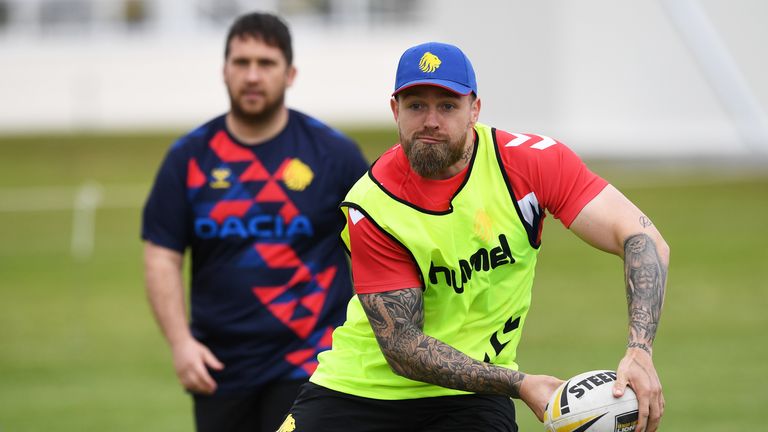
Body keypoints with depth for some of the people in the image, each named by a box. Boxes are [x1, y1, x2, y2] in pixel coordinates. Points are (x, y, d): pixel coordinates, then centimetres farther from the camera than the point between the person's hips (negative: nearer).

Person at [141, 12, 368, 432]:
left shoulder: (333, 152, -1)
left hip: (306, 362, -3)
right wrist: (180, 342, -11)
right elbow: (161, 257, 1)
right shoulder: (189, 157, 2)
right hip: (219, 368, 3)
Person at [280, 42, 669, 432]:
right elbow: (401, 346, -18)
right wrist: (519, 385, -29)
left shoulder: (528, 161, -13)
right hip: (356, 391, 0)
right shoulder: (371, 206, -16)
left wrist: (639, 352, -34)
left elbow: (641, 238, -17)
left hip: (469, 399, 1)